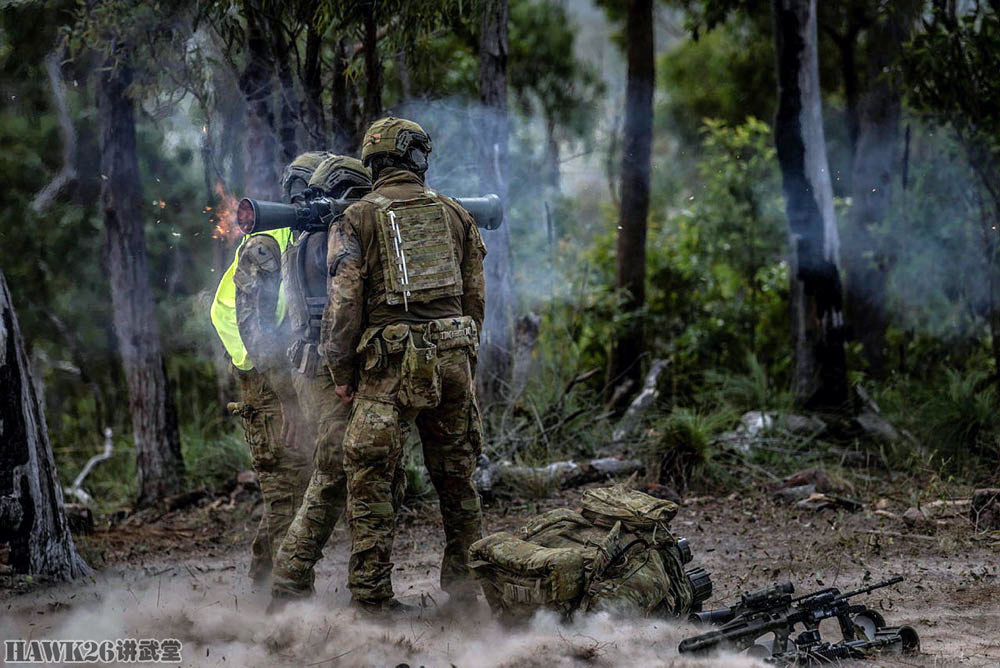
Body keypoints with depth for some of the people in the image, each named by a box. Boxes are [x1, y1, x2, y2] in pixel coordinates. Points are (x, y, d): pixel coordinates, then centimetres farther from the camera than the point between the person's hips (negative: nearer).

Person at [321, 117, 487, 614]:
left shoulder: (356, 220, 0)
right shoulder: (454, 214, 11)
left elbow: (345, 302, -5)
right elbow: (475, 296, 13)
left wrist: (341, 372, 2)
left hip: (389, 366, -3)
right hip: (452, 355, 3)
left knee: (369, 479, 1)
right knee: (455, 473, 15)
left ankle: (370, 592, -1)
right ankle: (464, 580, 20)